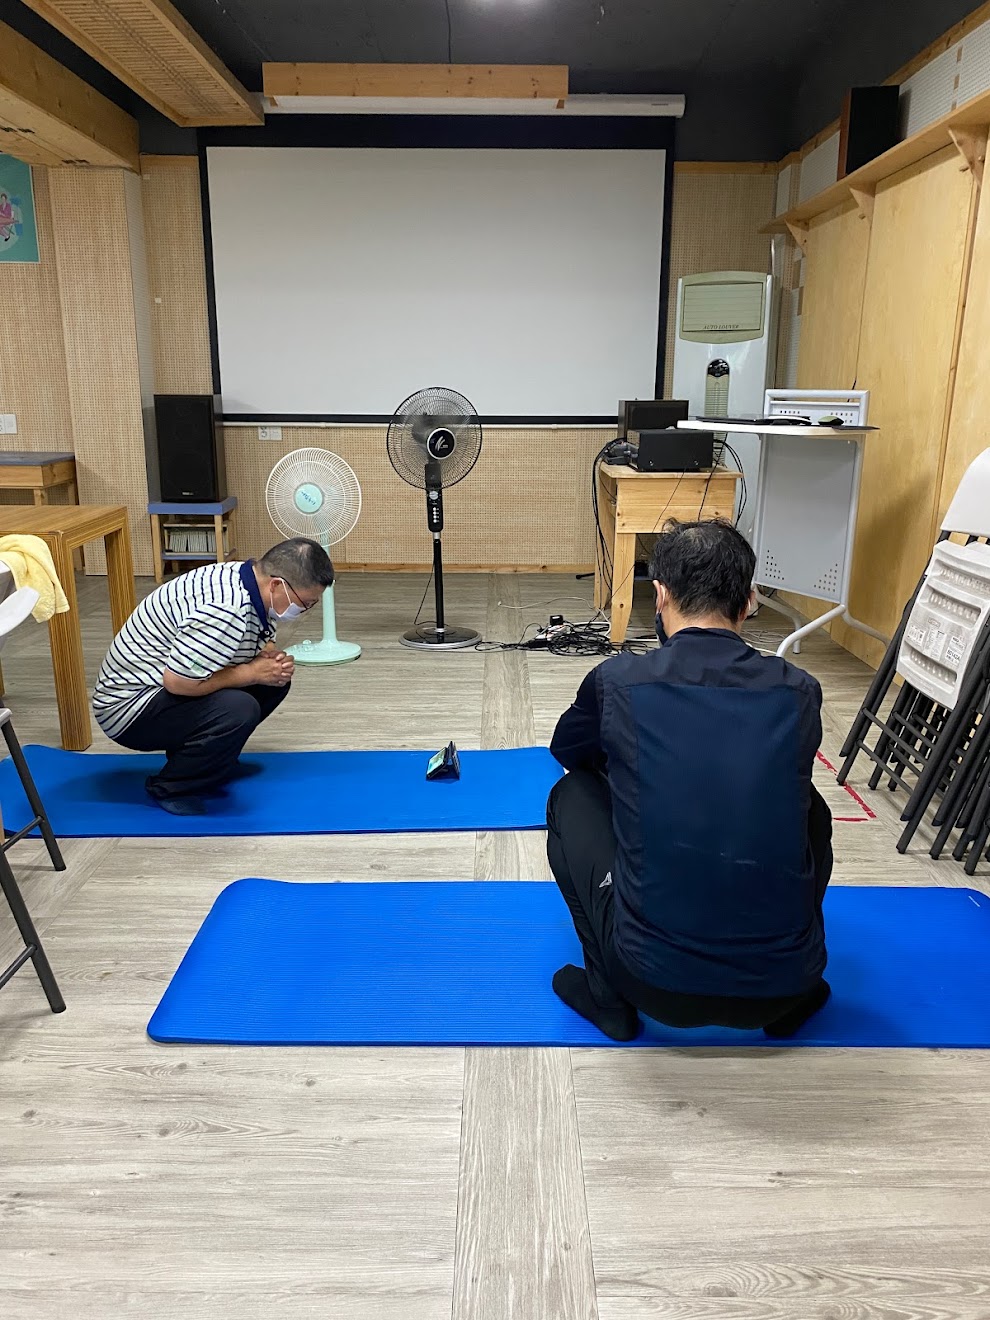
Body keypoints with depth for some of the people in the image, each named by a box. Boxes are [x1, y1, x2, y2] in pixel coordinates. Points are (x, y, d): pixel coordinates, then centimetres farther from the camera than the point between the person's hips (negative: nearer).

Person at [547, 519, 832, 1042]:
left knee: (572, 796, 19)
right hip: (781, 984, 3)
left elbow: (567, 752, 18)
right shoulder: (799, 693, -1)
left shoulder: (618, 682, -6)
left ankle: (608, 995, 20)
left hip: (658, 983, -2)